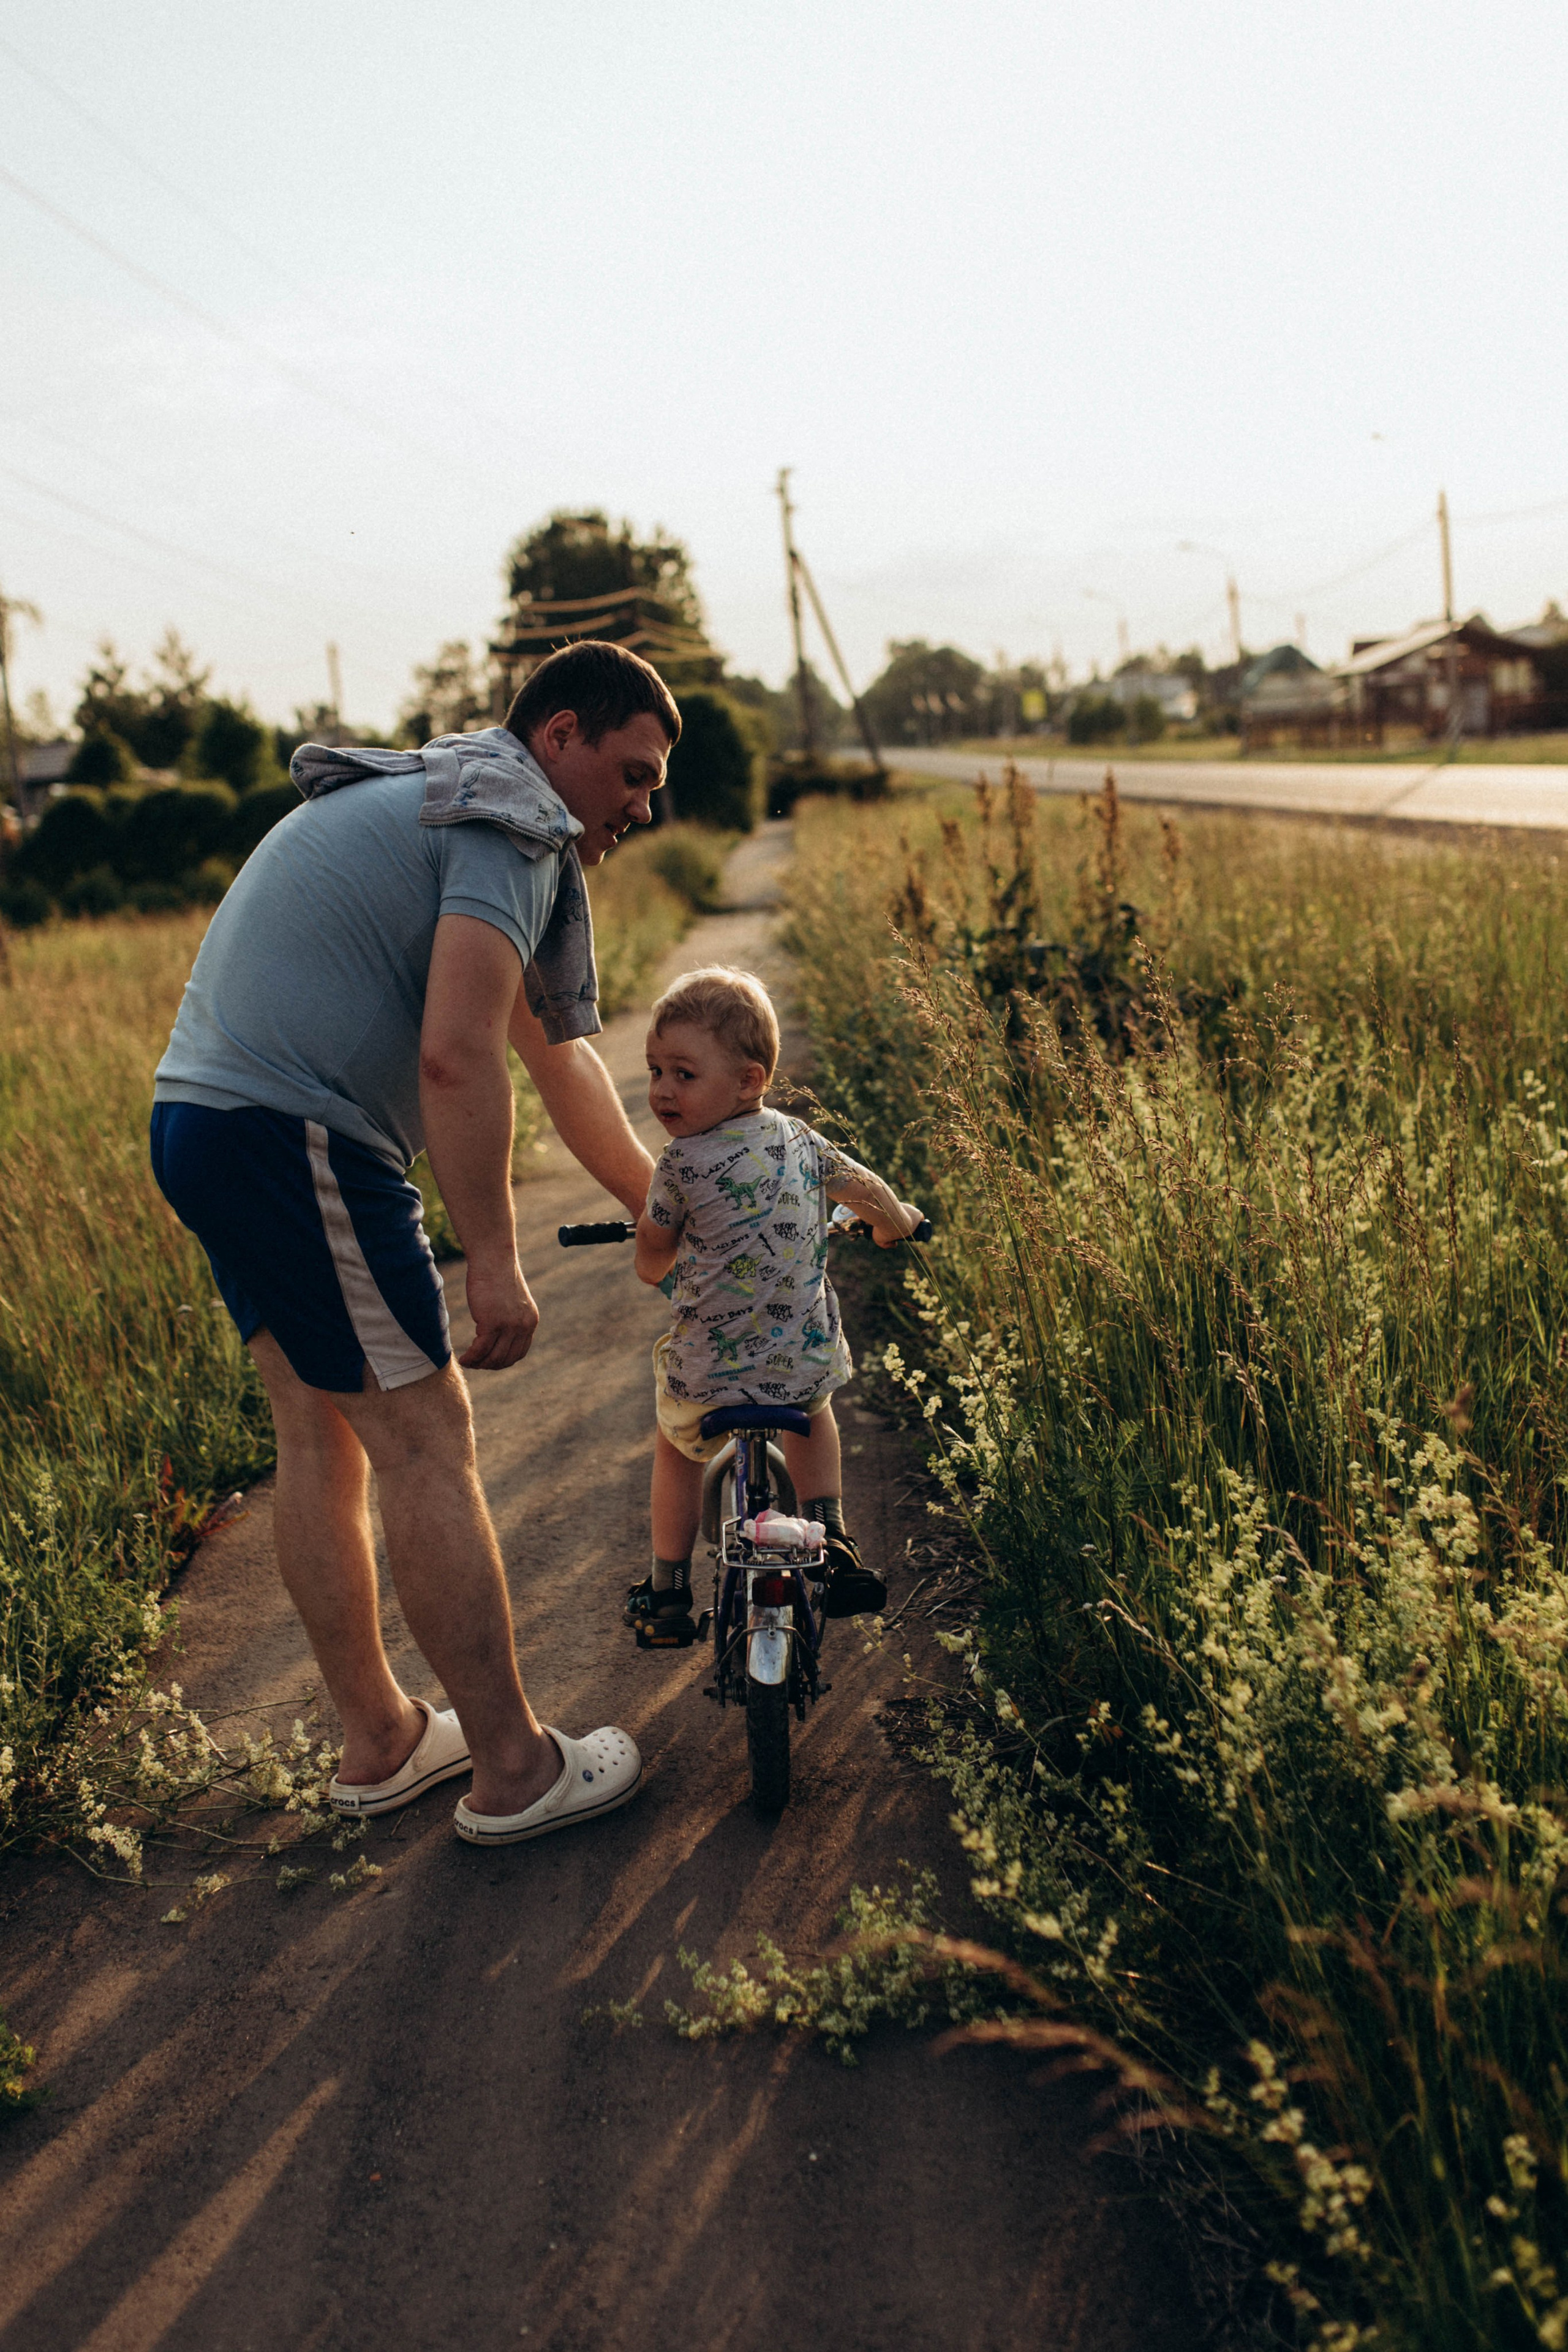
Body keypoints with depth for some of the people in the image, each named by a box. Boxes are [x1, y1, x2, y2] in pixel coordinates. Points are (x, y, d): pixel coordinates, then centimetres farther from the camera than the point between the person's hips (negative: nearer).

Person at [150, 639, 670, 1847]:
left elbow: (553, 1046, 28)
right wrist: (496, 1264, -18)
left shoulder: (441, 808, 23)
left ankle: (380, 1738, 27)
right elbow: (457, 1058, -23)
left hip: (203, 1116, 11)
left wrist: (659, 1198, 33)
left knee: (318, 1433, 15)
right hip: (295, 1138, -11)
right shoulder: (507, 830, -10)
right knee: (424, 1440, -4)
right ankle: (514, 1767, 7)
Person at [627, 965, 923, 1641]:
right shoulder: (800, 1140, 0)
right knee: (811, 1411, 38)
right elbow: (867, 1188, 19)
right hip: (806, 1363, 4)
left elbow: (650, 1263, -1)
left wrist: (652, 1241, 24)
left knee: (676, 1451, 28)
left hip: (709, 1374, -3)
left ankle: (667, 1594, 33)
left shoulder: (682, 1162, -15)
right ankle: (834, 1544, 27)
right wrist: (895, 1222, 41)